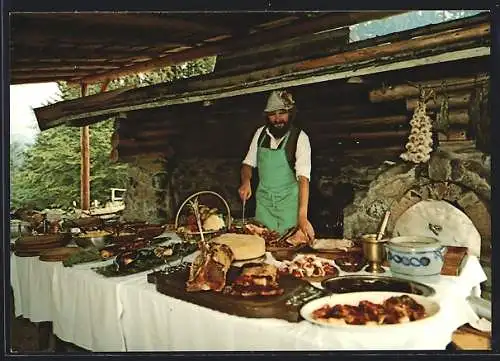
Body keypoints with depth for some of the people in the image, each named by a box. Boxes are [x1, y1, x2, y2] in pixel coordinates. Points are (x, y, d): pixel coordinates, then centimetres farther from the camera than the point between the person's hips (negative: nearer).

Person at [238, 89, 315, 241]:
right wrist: (246, 181, -11)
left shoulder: (300, 137, -14)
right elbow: (248, 163, 11)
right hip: (263, 201, 3)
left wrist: (302, 217, -32)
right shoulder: (260, 133, -1)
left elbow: (303, 178, -23)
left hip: (289, 201, -3)